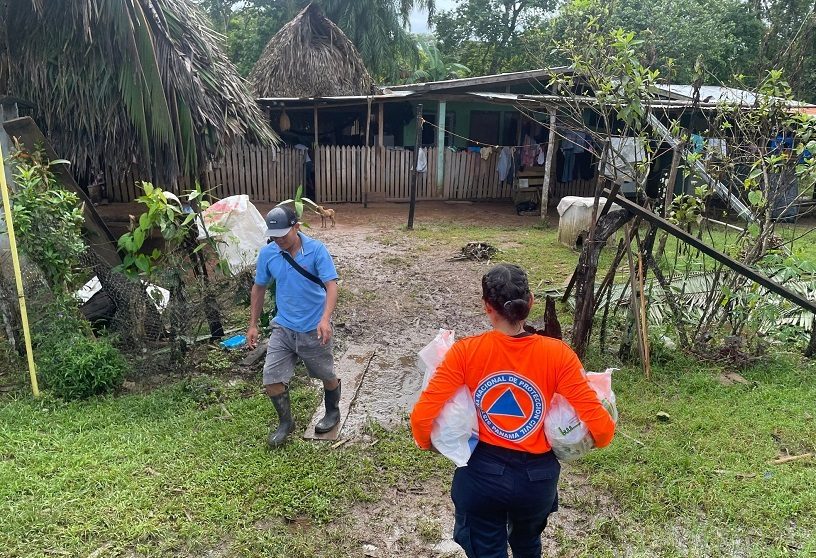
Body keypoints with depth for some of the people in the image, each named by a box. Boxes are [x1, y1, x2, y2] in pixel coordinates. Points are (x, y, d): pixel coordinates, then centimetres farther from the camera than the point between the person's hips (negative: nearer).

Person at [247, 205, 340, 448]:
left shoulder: (316, 250, -17)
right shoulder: (267, 253, -6)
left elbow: (331, 286, -21)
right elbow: (258, 288, 7)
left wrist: (325, 319, -36)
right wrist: (253, 324, 8)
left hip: (314, 329, -3)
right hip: (283, 328, 3)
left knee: (327, 376, 14)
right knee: (271, 378, 1)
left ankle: (333, 413, 42)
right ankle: (285, 422, 25)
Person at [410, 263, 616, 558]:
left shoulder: (466, 351, -16)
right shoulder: (557, 354, -15)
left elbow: (422, 418, -19)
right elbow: (601, 429, -17)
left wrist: (431, 444, 3)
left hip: (481, 474, -2)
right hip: (536, 477, 2)